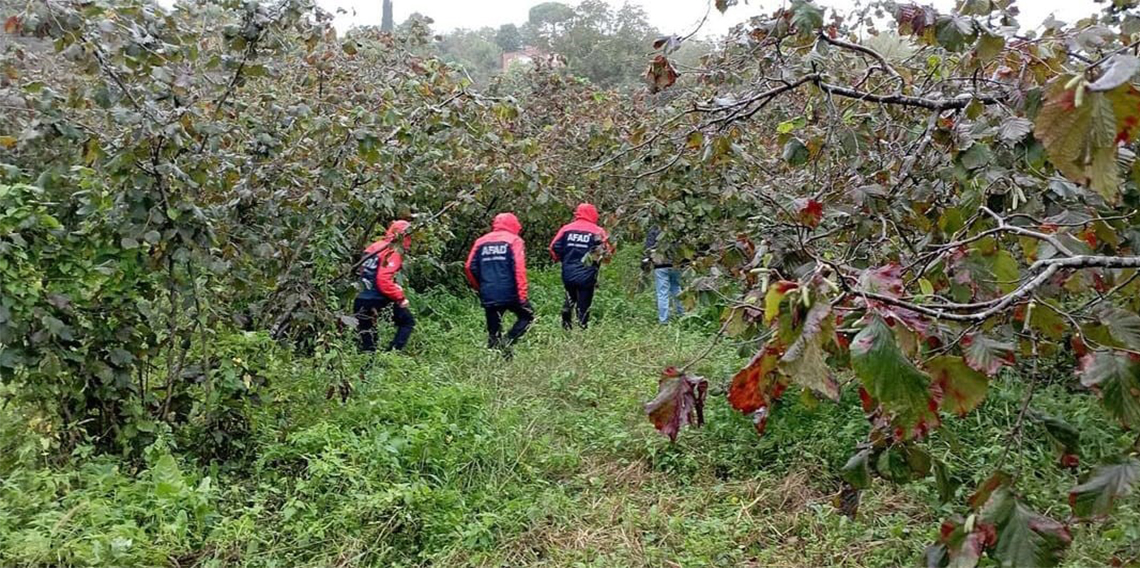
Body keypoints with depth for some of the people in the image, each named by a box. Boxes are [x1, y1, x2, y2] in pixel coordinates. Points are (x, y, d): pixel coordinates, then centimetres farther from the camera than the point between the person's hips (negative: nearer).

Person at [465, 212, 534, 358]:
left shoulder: (481, 241, 14)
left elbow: (470, 267, 10)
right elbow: (519, 268, -10)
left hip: (488, 296, 4)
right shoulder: (514, 240, 1)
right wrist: (522, 294, -10)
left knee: (493, 331, 12)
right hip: (509, 294, -4)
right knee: (527, 315, 16)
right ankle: (507, 342, -4)